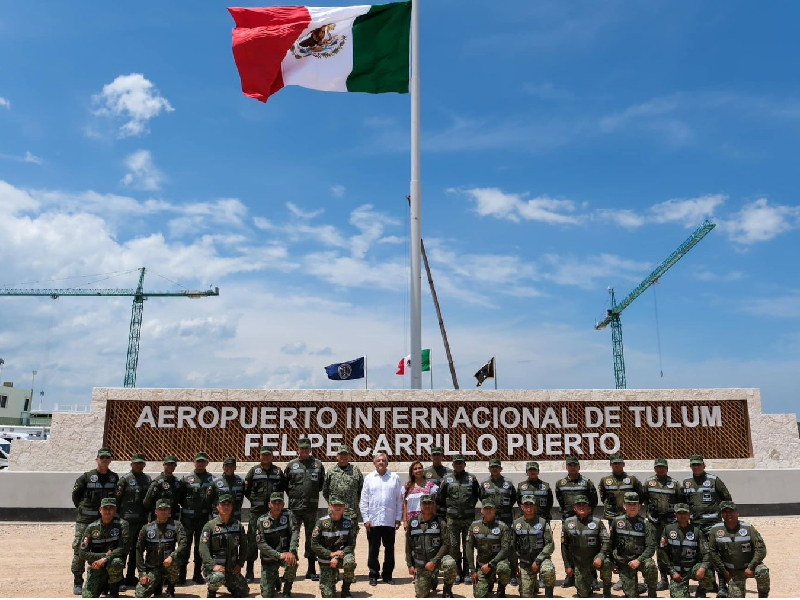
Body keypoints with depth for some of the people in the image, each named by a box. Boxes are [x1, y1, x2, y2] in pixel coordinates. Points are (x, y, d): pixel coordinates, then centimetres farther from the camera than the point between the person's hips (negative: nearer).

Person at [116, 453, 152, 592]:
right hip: (128, 520, -5)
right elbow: (117, 498, -6)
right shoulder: (125, 479, -5)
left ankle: (131, 577, 24)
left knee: (136, 549, 13)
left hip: (143, 519, 5)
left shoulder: (147, 479, 11)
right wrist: (119, 515, -6)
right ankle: (119, 579, 1)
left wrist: (149, 513, 10)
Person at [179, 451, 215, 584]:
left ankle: (198, 574, 19)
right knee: (185, 545, 1)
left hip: (204, 518, 2)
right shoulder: (186, 479, 3)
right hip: (188, 518, -1)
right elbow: (179, 497, 4)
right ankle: (181, 574, 11)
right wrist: (187, 505, -5)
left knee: (200, 546, 9)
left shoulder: (212, 479, 7)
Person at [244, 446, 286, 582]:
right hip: (256, 511, -2)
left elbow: (284, 488, 14)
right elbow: (245, 489, 5)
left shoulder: (278, 471, 8)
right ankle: (249, 572, 9)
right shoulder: (254, 471, 4)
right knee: (252, 541, -1)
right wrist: (253, 499, -2)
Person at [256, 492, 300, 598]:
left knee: (292, 563, -34)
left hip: (285, 553, 0)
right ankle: (276, 582, 34)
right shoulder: (262, 521, -9)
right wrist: (279, 555, -26)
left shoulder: (288, 515, -8)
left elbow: (295, 532, -20)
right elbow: (261, 544, -15)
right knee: (267, 595, -3)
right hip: (269, 558, 0)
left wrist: (292, 552, -37)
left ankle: (287, 590, -5)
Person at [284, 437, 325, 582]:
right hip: (294, 507, -1)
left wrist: (313, 493, 7)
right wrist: (292, 495, 5)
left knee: (311, 538, 7)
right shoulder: (291, 464, 3)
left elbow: (322, 483, 14)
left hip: (311, 507, 1)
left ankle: (312, 571, 15)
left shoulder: (317, 464, 5)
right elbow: (284, 484, 10)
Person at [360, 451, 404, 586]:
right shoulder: (369, 478, 5)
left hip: (390, 520, 0)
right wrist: (366, 519, -1)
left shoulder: (395, 478, 5)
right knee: (373, 549, 5)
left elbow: (399, 499, 6)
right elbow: (364, 500, 5)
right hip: (373, 520, 0)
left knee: (389, 549, 7)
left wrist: (398, 518, 2)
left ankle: (387, 575, 20)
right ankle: (373, 575, 17)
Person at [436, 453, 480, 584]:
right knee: (454, 546, 3)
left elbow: (478, 495, 13)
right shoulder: (447, 480, 2)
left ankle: (466, 572, 15)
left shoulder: (472, 479, 2)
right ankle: (457, 572, 15)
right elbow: (439, 498, 8)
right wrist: (449, 508, 10)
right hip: (452, 519, 0)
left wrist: (471, 506, 11)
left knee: (468, 546, 5)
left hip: (469, 518, 0)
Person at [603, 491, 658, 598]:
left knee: (650, 566, -33)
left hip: (640, 559, -1)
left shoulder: (645, 523, -6)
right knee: (631, 596, -7)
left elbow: (651, 547, -10)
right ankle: (635, 587, 26)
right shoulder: (617, 522, 1)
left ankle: (652, 593, -10)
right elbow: (609, 542, 11)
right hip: (623, 563, 1)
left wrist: (639, 560, -23)